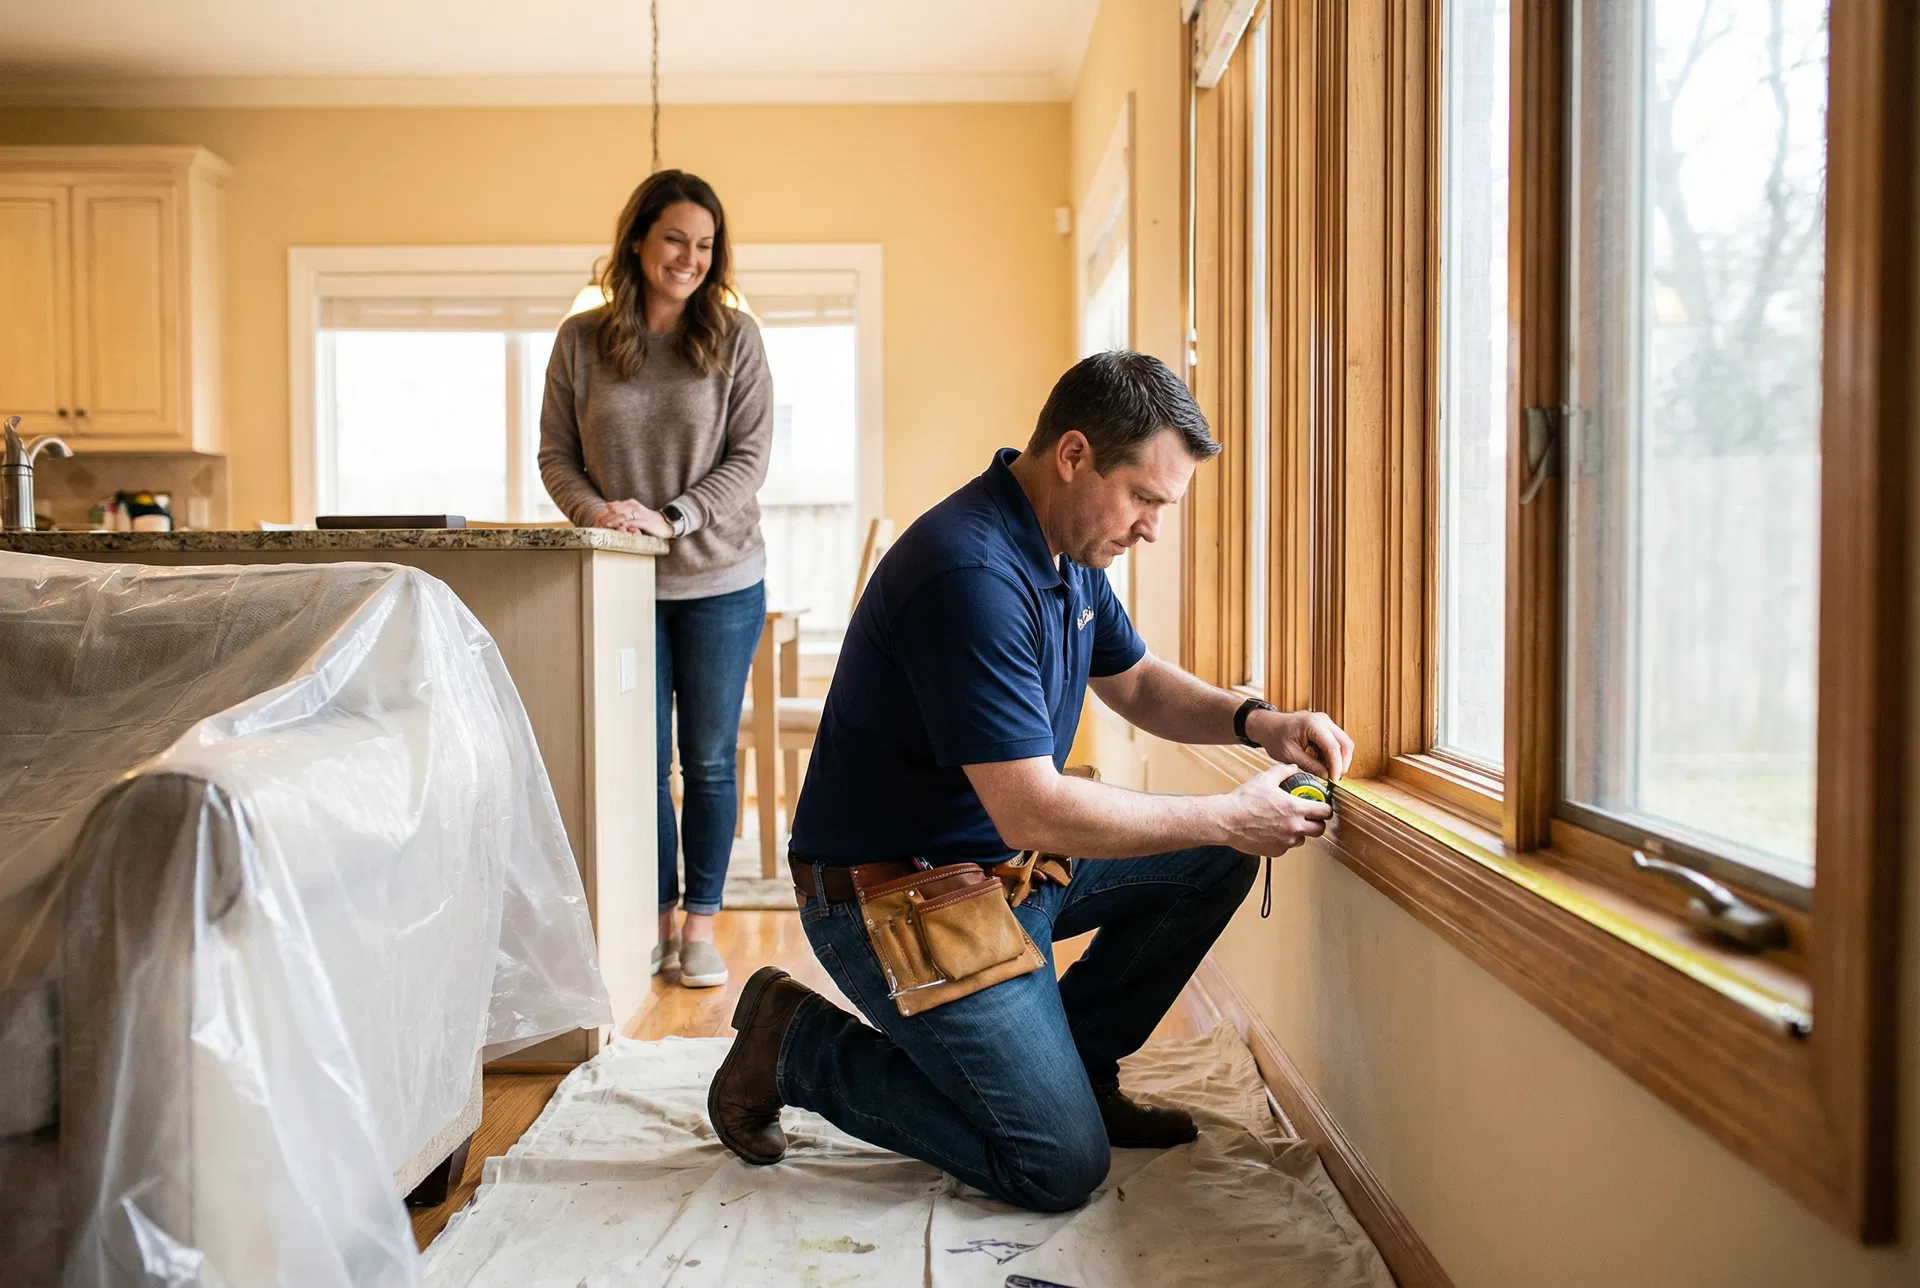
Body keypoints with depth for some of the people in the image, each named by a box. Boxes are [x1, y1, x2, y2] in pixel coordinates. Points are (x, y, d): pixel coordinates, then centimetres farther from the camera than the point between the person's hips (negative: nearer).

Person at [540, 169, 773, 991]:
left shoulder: (735, 338, 0)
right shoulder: (581, 340, 3)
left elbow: (750, 456, -5)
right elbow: (556, 454, 5)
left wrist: (670, 517, -17)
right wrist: (595, 513, -14)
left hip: (720, 582, 0)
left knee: (709, 760, 7)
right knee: (641, 760, 5)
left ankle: (701, 923, 18)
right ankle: (654, 920, 19)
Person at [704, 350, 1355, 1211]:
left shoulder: (1066, 550, 4)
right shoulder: (970, 574, -28)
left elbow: (1138, 684, 18)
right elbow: (1032, 813, -29)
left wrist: (1254, 722, -1)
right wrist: (1227, 816, -21)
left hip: (1010, 865, 10)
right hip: (896, 891, -10)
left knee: (1214, 861, 5)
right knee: (1061, 1167, -10)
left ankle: (1074, 1061, 16)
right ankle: (799, 1046, 4)